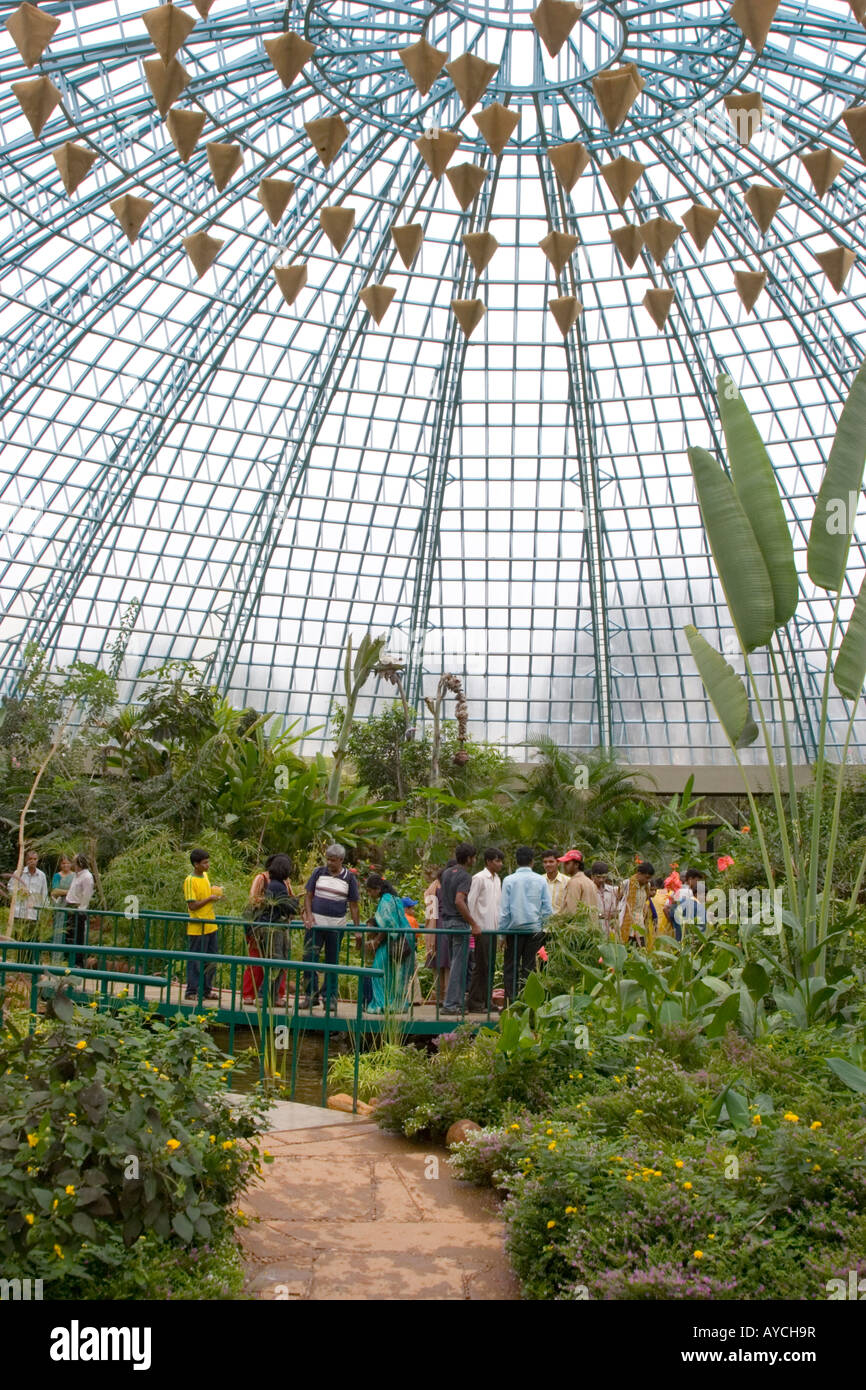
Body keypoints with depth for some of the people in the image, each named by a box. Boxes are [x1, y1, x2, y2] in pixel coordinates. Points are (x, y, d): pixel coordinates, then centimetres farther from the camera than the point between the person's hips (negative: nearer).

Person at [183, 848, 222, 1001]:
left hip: (210, 925, 8)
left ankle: (207, 990, 22)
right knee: (196, 960, 0)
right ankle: (192, 991, 9)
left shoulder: (205, 875, 10)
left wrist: (216, 894, 4)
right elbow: (192, 905, -19)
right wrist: (210, 898, -16)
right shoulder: (190, 880, -15)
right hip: (197, 929, -8)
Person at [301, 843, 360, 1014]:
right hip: (316, 923, 1)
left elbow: (353, 905, 4)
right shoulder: (318, 872, 3)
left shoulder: (349, 878, 1)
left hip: (336, 926, -1)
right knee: (309, 958, -4)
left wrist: (358, 929, 0)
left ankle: (330, 999, 15)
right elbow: (308, 895, 6)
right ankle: (311, 995, 7)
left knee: (332, 962, 7)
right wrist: (309, 915, -9)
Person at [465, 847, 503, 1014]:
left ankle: (485, 1002, 16)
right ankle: (474, 1003, 1)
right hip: (482, 928, -8)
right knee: (481, 966, -5)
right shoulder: (479, 878, -9)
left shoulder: (497, 879, 15)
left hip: (493, 928, 8)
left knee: (490, 966, 10)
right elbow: (470, 902, -12)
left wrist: (499, 924, 13)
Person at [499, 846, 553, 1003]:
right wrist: (546, 930, 10)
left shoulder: (509, 880, -4)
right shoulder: (541, 880, 0)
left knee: (511, 968, 7)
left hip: (514, 929, -1)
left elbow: (504, 910, -3)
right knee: (529, 967, 7)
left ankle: (511, 1003, 5)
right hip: (535, 928, 1)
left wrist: (502, 932, 3)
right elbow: (547, 908, 1)